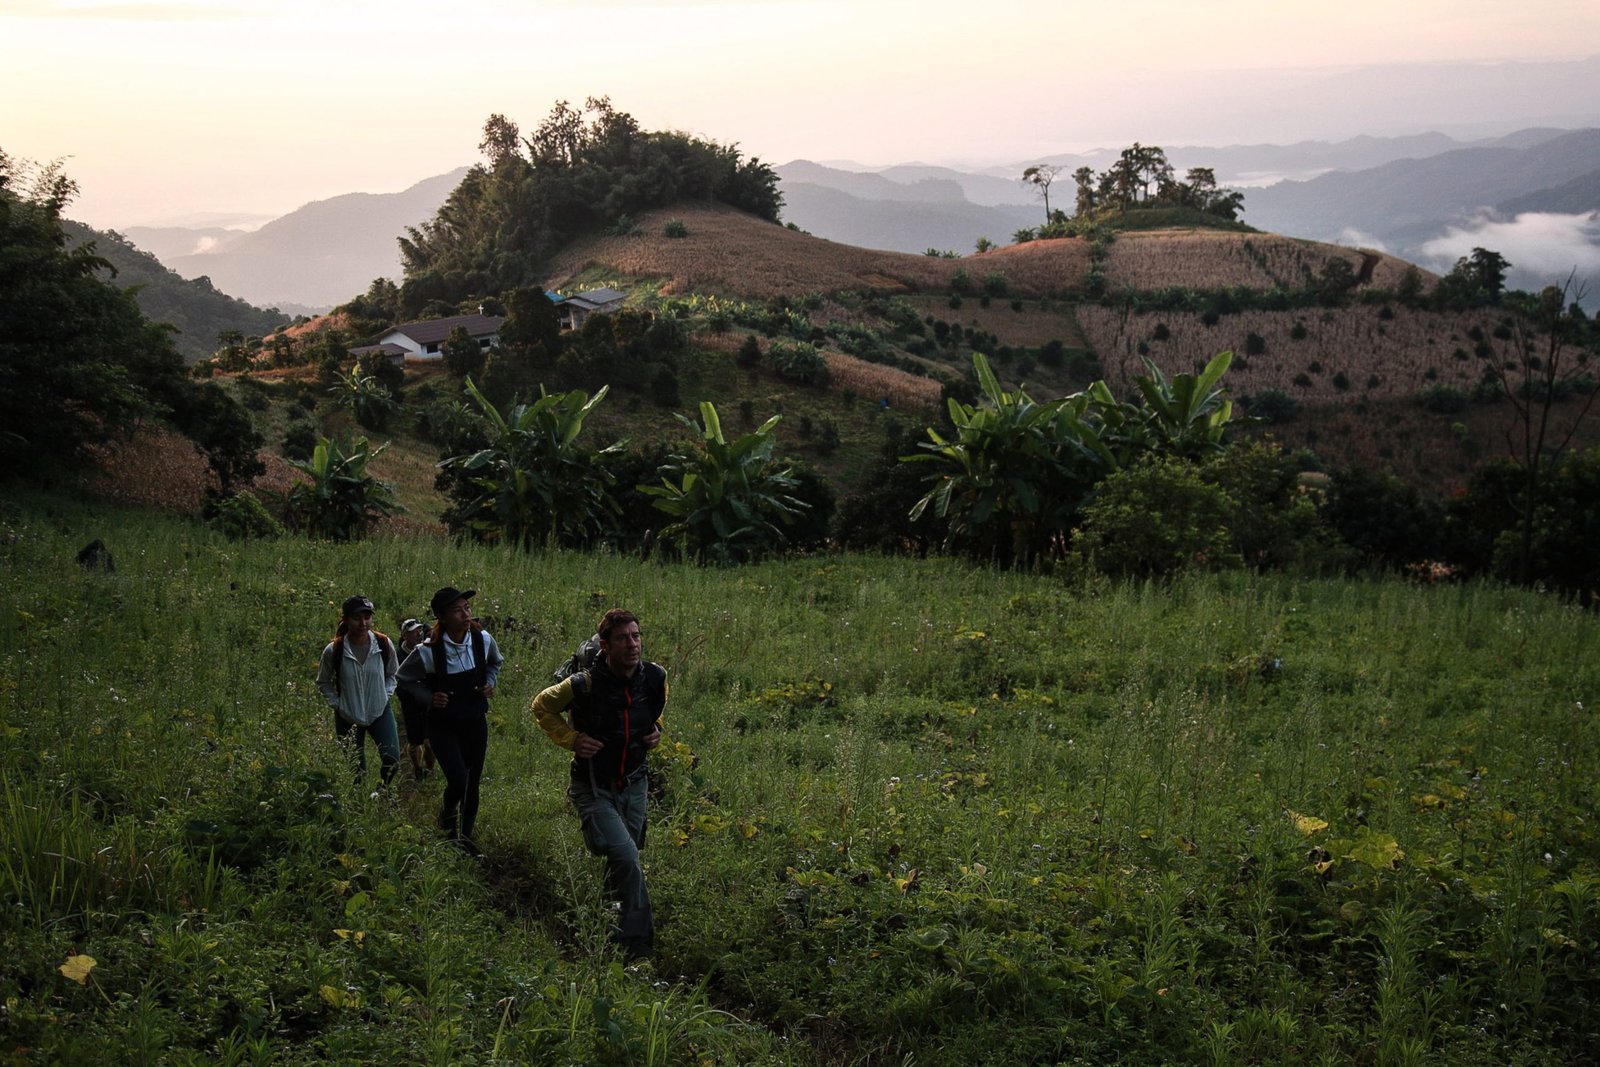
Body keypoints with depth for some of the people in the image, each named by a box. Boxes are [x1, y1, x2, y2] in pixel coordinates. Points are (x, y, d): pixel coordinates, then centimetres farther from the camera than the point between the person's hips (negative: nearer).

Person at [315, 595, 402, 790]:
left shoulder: (384, 645, -10)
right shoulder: (333, 651, -15)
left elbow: (392, 674, 11)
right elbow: (323, 683, 4)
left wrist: (385, 695, 0)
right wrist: (337, 704, -5)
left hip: (379, 712, 1)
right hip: (348, 718, -1)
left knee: (392, 760, -16)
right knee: (356, 773, 3)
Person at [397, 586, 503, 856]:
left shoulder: (483, 639, -11)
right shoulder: (428, 652, -22)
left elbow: (495, 663, 14)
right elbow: (404, 677, -2)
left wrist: (490, 683, -4)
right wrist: (429, 697, -15)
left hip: (475, 722, 4)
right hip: (443, 726, -4)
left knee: (473, 782, 10)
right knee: (458, 780, -14)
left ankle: (466, 835, 31)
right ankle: (447, 813, 21)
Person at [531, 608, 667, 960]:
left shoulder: (655, 678, -8)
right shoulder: (584, 684, -23)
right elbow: (542, 706, -3)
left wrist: (656, 731, 0)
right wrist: (571, 739, -13)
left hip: (634, 785, 5)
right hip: (594, 789, -5)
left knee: (622, 862, 19)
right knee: (626, 857, -22)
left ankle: (614, 929, 44)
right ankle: (638, 946, -13)